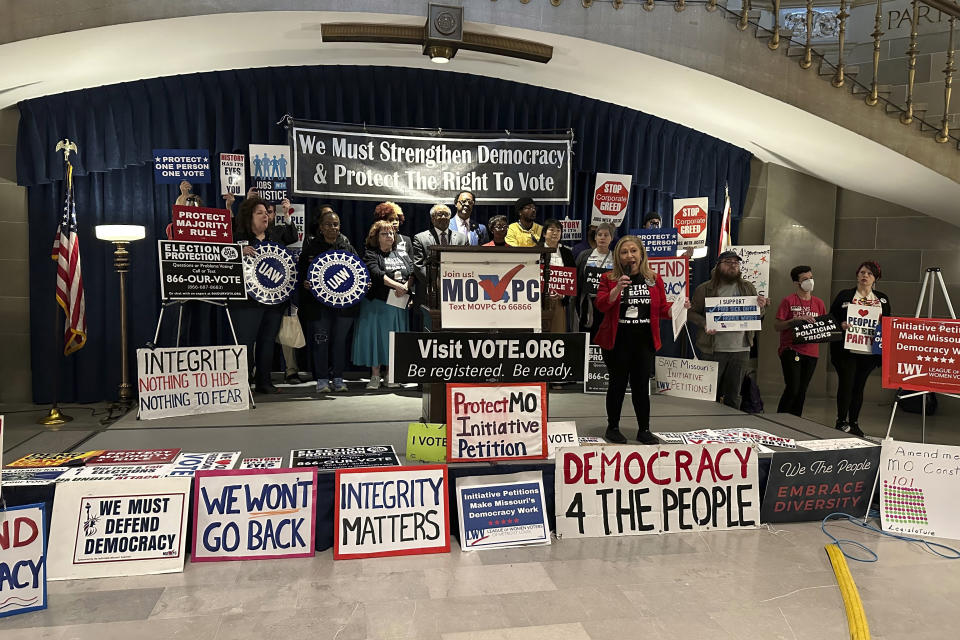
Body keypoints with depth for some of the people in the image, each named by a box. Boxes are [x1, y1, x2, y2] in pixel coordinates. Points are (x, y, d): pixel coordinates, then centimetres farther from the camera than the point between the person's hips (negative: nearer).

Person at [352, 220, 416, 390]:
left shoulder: (402, 255, 16)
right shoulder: (370, 255, 1)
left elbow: (413, 273, 5)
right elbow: (376, 273, -15)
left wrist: (406, 287, -15)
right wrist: (397, 285, -25)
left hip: (398, 304, 4)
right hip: (377, 303, -4)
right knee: (375, 336, -2)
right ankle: (375, 376, 6)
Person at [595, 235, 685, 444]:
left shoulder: (654, 279, 8)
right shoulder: (609, 278, 0)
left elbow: (662, 308, 10)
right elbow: (601, 305, -11)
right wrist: (618, 288, -24)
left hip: (644, 341, 2)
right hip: (617, 342, -2)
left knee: (641, 385, 8)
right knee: (618, 384, 5)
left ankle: (644, 430, 20)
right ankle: (612, 428, 20)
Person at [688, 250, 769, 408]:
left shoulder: (748, 288, 12)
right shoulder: (704, 289, 1)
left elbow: (758, 316, 17)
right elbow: (692, 312, 0)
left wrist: (761, 306, -6)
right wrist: (704, 324, -18)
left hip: (741, 349, 3)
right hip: (714, 349, -3)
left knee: (733, 395, 10)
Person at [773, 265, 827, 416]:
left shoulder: (819, 303, 12)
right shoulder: (788, 301, -3)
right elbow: (777, 326, -6)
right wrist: (796, 320, -19)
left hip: (811, 352, 5)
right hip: (791, 351, -5)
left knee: (801, 391, 9)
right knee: (792, 389, -11)